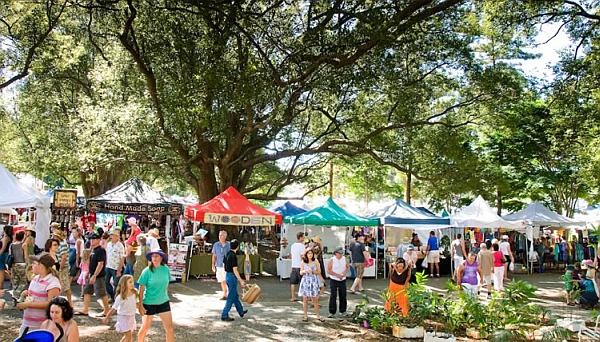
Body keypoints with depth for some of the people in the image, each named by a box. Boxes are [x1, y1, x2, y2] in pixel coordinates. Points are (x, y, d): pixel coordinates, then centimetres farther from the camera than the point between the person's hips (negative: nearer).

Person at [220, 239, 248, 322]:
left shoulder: (227, 254, 5)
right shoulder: (233, 256, -21)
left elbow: (224, 266, 14)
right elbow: (235, 270, -22)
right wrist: (241, 281, -17)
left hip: (227, 275, 9)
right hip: (232, 277, -9)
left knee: (235, 295, 20)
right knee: (231, 297, 0)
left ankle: (241, 311, 34)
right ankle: (224, 315, 5)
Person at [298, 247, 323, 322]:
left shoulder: (315, 262, 1)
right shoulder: (303, 262, 1)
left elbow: (319, 272, 3)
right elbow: (301, 273, 6)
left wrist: (312, 271, -14)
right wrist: (304, 271, -16)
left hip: (314, 282, 0)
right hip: (305, 281, 0)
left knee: (315, 299, 2)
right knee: (305, 299, 3)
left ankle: (318, 315, 13)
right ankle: (305, 316, 13)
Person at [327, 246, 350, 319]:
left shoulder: (344, 259, 3)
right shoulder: (331, 260, -8)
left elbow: (348, 267, 11)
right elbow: (328, 270, -9)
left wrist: (345, 272, -10)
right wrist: (336, 275, -18)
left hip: (342, 280, 4)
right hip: (334, 280, -4)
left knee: (343, 296, 7)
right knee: (333, 296, -5)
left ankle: (342, 311, 20)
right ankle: (332, 312, 2)